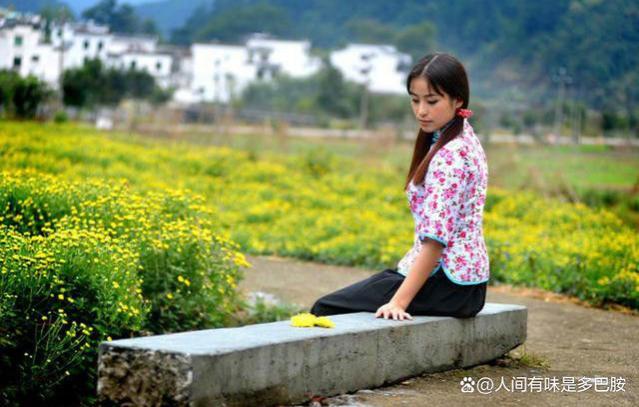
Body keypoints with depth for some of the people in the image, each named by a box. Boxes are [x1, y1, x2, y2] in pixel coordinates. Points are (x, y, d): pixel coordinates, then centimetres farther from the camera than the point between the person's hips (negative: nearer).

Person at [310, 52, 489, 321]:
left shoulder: (449, 156, -18)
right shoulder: (463, 141, 11)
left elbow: (436, 238, -25)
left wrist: (399, 302, -27)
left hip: (448, 284, -10)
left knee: (327, 308, -9)